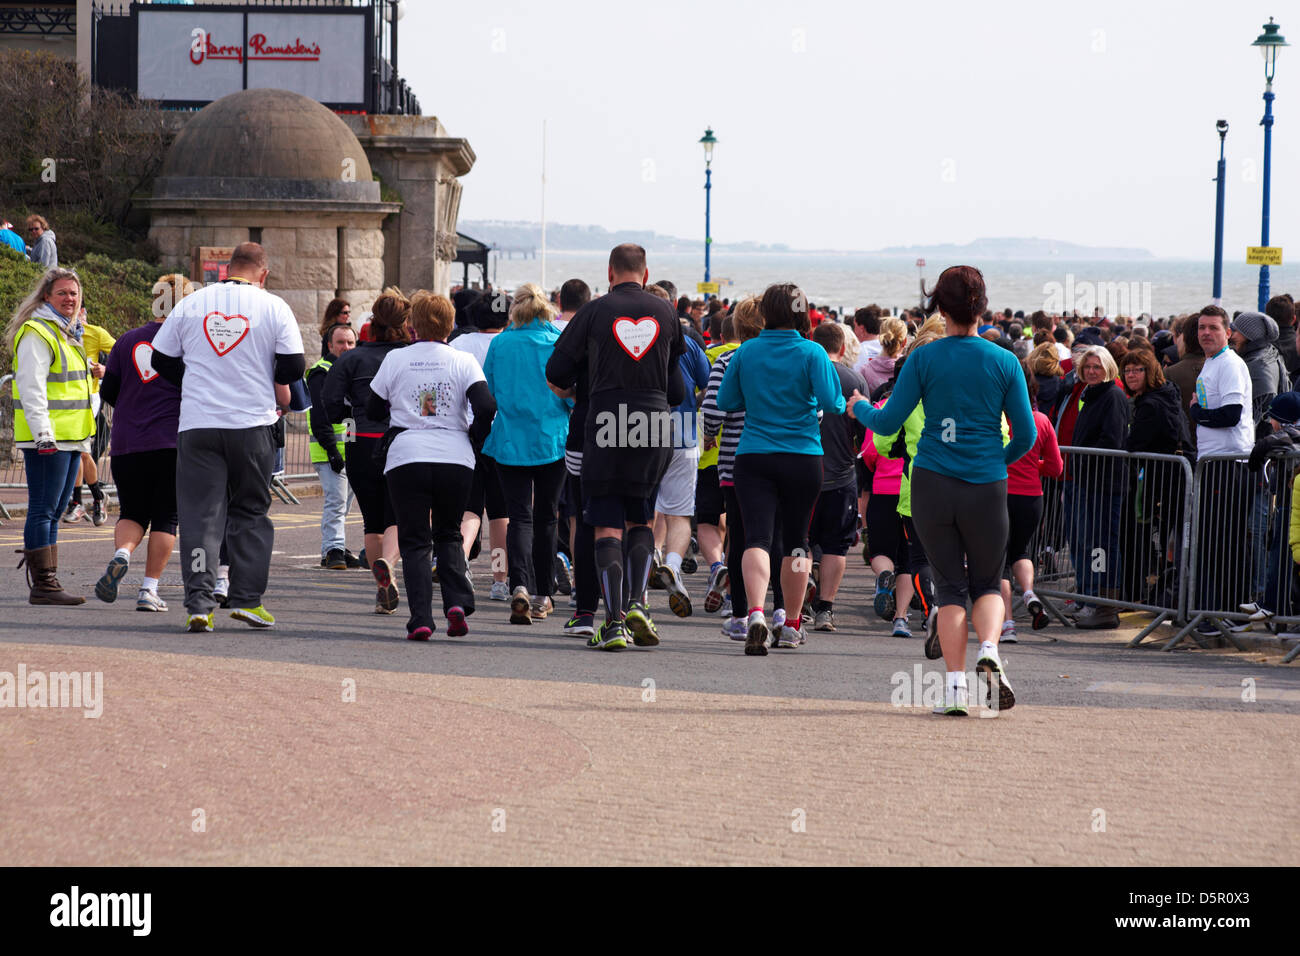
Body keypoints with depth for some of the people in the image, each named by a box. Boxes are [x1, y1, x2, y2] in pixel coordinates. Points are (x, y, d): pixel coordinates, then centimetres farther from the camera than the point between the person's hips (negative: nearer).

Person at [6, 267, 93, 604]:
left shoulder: (69, 334, 20)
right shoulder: (37, 333, -10)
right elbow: (31, 387, -17)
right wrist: (44, 434, -24)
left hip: (70, 438, 9)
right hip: (46, 438, -9)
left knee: (52, 512, 9)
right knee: (43, 510, -9)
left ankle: (46, 581, 12)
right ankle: (42, 585, -10)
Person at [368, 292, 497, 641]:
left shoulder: (395, 359, 3)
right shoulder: (463, 361, 1)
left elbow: (373, 411, 10)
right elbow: (486, 407, -10)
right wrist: (473, 438, 6)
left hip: (406, 458, -1)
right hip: (455, 458, 1)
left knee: (415, 541, 4)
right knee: (448, 534, 19)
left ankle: (421, 619, -9)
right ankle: (457, 602, -2)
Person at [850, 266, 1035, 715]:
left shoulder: (923, 359, -3)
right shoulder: (1004, 362, 0)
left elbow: (888, 422, -1)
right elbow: (1026, 434, 3)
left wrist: (860, 407, 20)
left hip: (932, 483, 0)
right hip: (986, 486, 0)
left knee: (950, 586, 7)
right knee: (988, 582, 14)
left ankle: (955, 685, -1)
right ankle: (989, 650, -14)